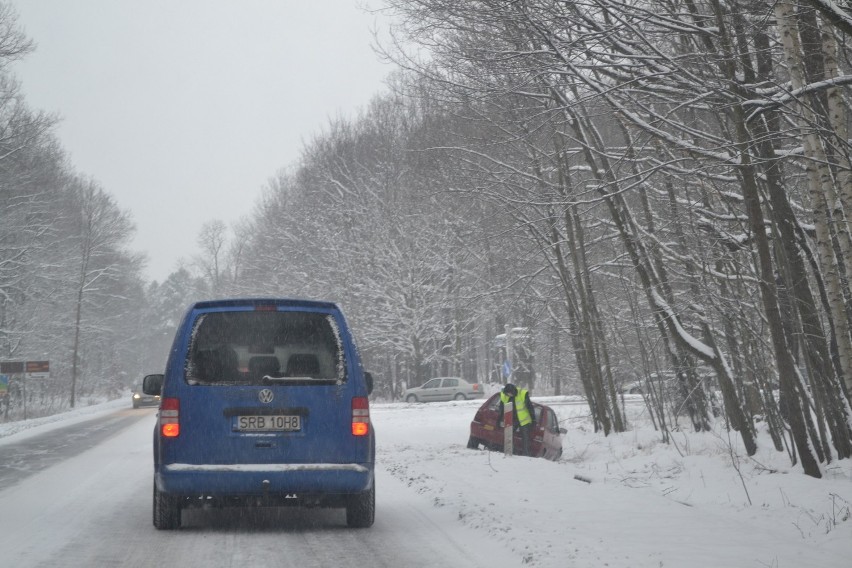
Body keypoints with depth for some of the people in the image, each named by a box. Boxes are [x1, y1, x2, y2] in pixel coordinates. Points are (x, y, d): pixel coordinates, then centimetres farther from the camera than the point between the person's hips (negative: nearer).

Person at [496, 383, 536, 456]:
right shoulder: (503, 396, -4)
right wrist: (499, 421, 12)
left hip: (524, 421, -4)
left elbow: (530, 408, -11)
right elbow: (500, 409, 9)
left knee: (526, 440, -6)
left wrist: (534, 420, -11)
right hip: (512, 421, 4)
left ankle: (528, 455, -5)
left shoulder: (523, 394, -17)